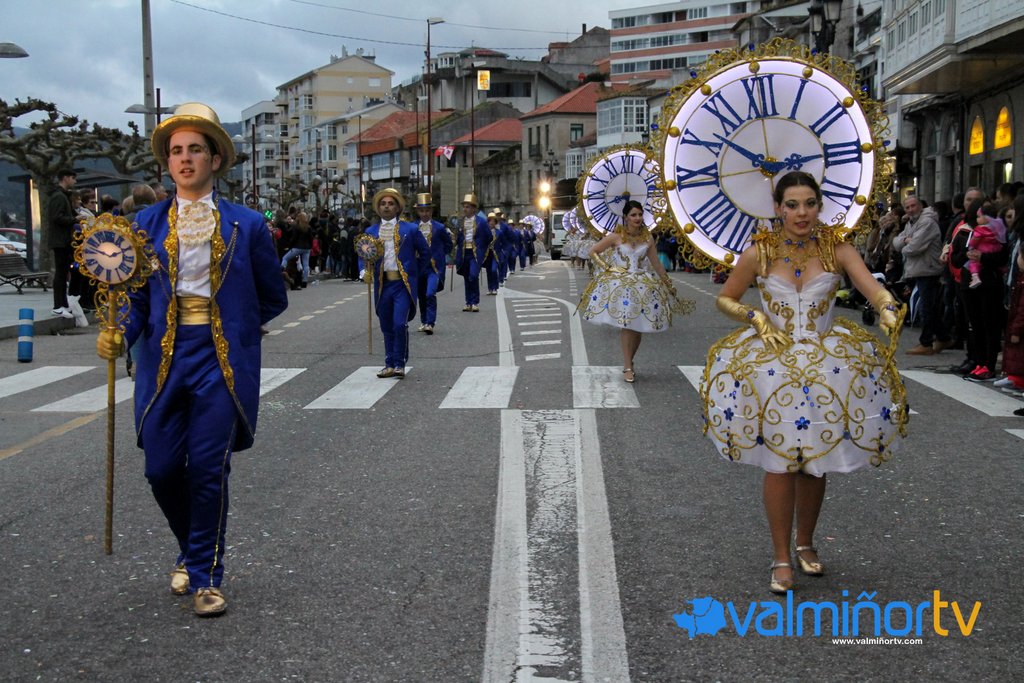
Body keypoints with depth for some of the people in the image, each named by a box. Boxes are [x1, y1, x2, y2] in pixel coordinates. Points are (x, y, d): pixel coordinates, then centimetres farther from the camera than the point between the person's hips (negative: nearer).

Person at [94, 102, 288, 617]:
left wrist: (226, 326, 7)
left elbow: (272, 300, 10)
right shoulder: (147, 223, 7)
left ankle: (206, 576, 10)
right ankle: (192, 552, 31)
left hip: (221, 361, -2)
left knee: (208, 469, -5)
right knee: (162, 468, 3)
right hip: (163, 358, 2)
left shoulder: (246, 224, 2)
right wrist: (120, 334, -11)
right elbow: (137, 296, 7)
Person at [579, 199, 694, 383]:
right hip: (619, 283, -3)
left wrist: (668, 284, 16)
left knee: (638, 327, 3)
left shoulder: (648, 238, 4)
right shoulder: (615, 236, -5)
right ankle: (627, 367, -2)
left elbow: (656, 264, 13)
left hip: (642, 285, 3)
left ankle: (629, 362, 21)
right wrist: (605, 267, -7)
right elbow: (592, 252, 2)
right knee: (625, 325, -8)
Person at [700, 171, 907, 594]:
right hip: (771, 364, -1)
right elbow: (725, 299, 6)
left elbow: (873, 288, -17)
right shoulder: (759, 254, -4)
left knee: (814, 462, 10)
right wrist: (757, 319, -11)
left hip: (827, 364, 1)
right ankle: (781, 559, 12)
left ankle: (805, 544, 33)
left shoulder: (838, 251, -4)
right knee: (779, 463, -2)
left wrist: (888, 310, -38)